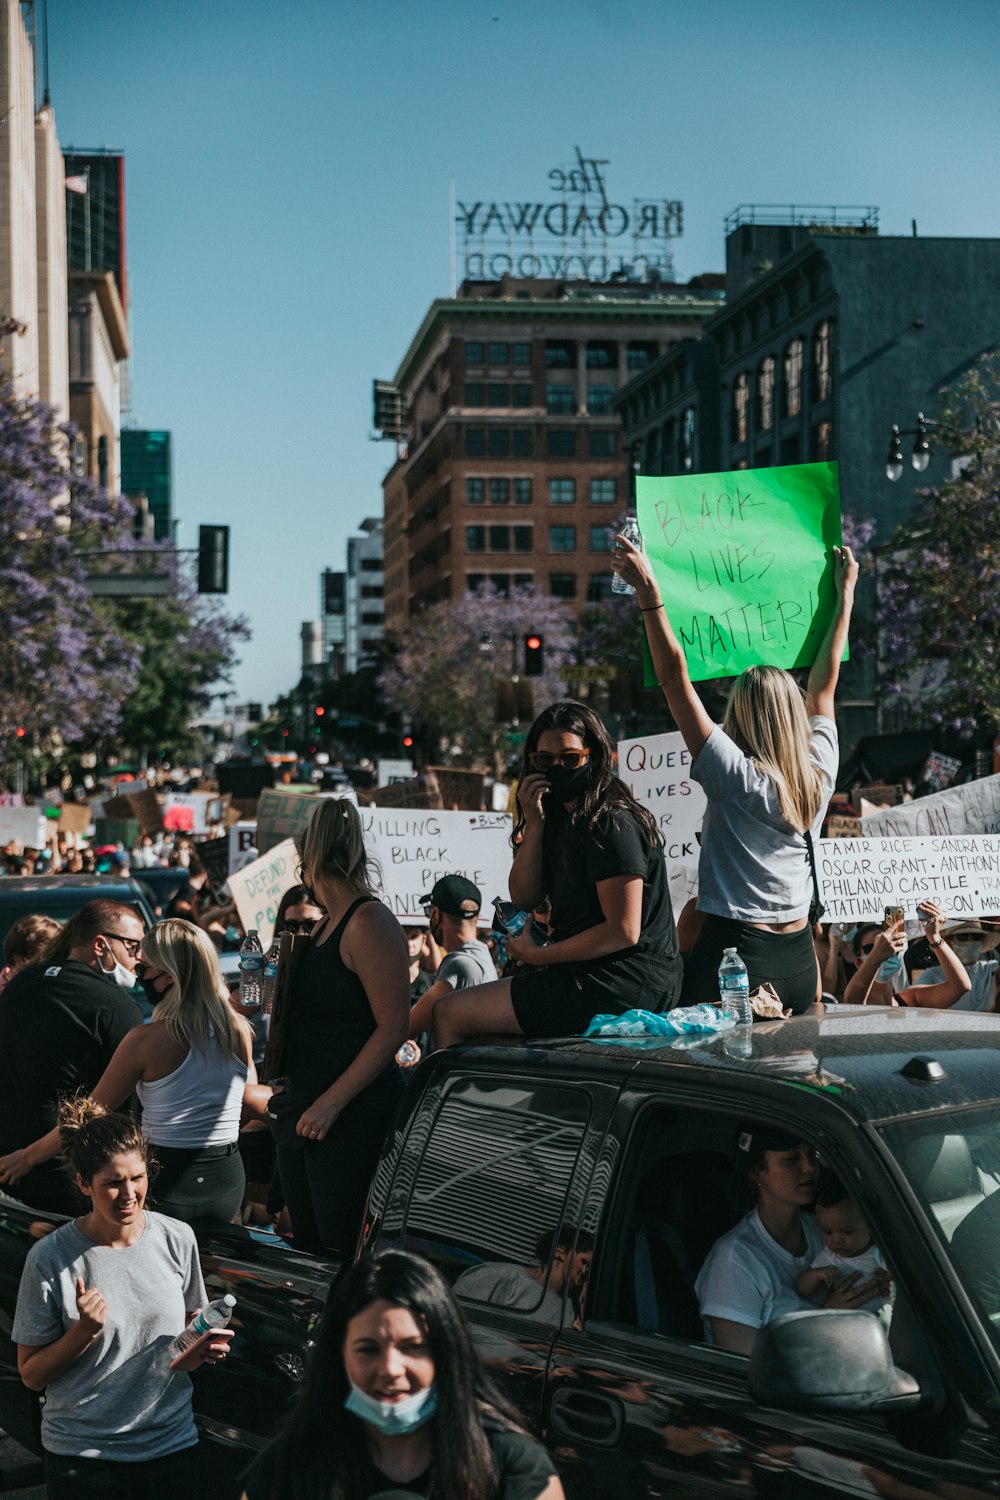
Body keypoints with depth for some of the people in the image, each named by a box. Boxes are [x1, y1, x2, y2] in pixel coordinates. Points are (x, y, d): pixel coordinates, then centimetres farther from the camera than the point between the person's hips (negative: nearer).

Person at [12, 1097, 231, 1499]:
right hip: (80, 1454, -2)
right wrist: (84, 1331, -21)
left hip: (171, 1445, 3)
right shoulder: (49, 1259, -12)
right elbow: (31, 1375, -6)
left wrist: (203, 1348, -9)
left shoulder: (178, 1239, -3)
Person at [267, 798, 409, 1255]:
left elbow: (393, 1027, -19)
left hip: (351, 1115, -9)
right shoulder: (326, 926, 15)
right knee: (307, 1248, 12)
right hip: (301, 1113, 9)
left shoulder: (369, 921, -14)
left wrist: (331, 1103, -21)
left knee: (342, 1252, -7)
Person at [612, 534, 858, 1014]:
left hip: (733, 953, -6)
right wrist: (845, 593, 29)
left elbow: (675, 677, -14)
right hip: (801, 959, 6)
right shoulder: (820, 774, 3)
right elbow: (824, 680, 17)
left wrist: (648, 590, -13)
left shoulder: (737, 778, -11)